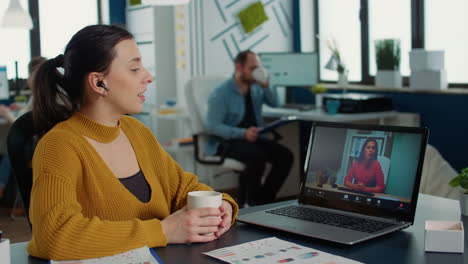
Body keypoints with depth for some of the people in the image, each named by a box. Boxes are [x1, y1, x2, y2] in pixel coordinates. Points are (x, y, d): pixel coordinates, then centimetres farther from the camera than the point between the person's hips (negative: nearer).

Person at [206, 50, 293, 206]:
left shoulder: (256, 88, 8)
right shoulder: (221, 94, -12)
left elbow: (274, 103, 14)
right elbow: (212, 126, -18)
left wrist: (266, 87, -7)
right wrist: (243, 133, -30)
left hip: (253, 137, 7)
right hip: (227, 141, -7)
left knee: (285, 156, -16)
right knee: (257, 156, -35)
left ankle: (264, 200, -5)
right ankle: (254, 202, -13)